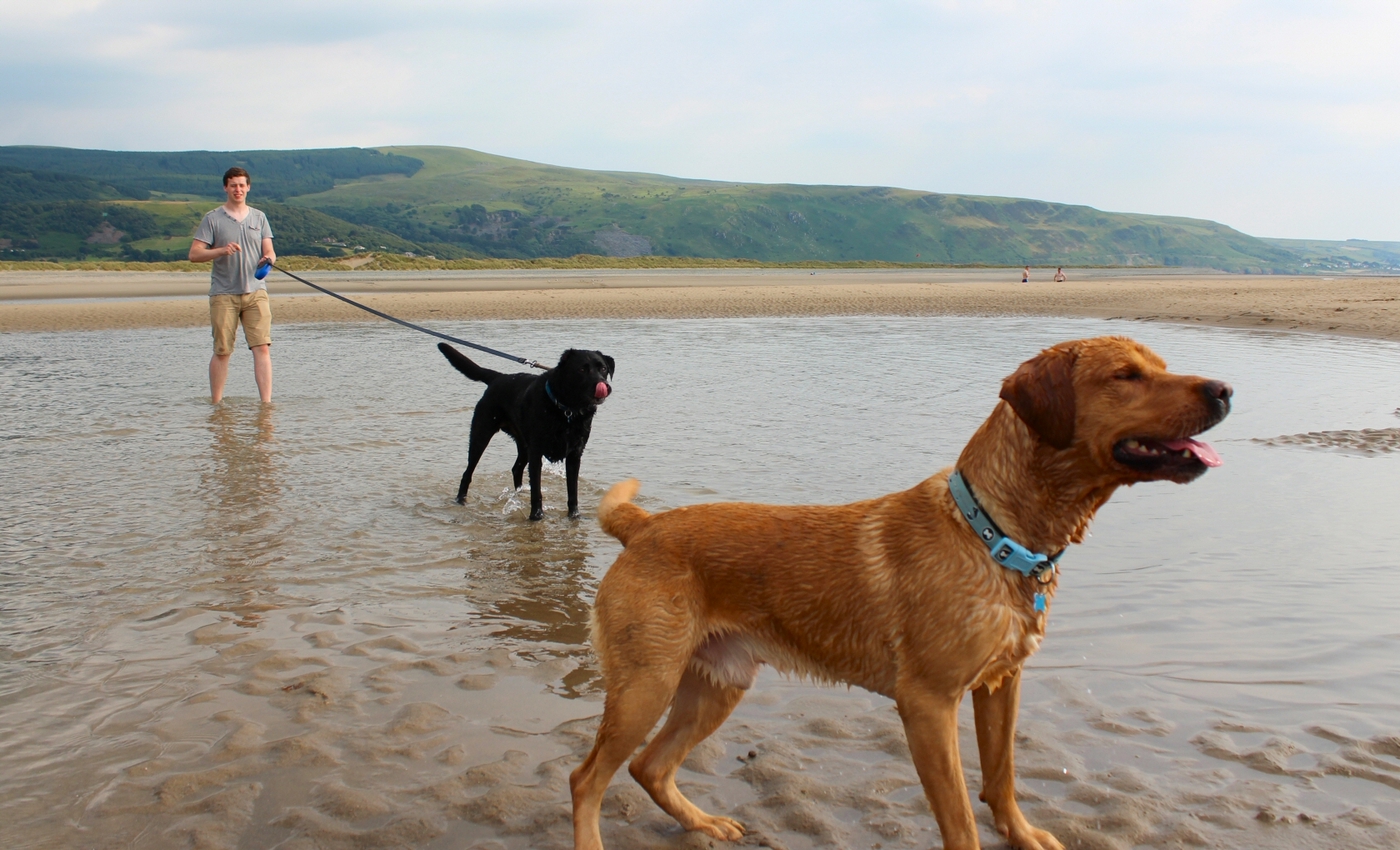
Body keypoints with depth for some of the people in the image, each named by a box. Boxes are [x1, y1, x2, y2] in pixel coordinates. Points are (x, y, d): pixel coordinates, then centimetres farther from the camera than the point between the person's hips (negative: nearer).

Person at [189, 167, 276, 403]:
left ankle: (266, 402, -11)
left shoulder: (259, 217, 13)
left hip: (255, 291, 2)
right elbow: (194, 254, -2)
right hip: (224, 294, -2)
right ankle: (216, 402, 16)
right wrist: (221, 250, -19)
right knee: (222, 352, 4)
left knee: (262, 348, -9)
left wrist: (269, 258, -15)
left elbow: (268, 250, 9)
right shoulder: (213, 218, 3)